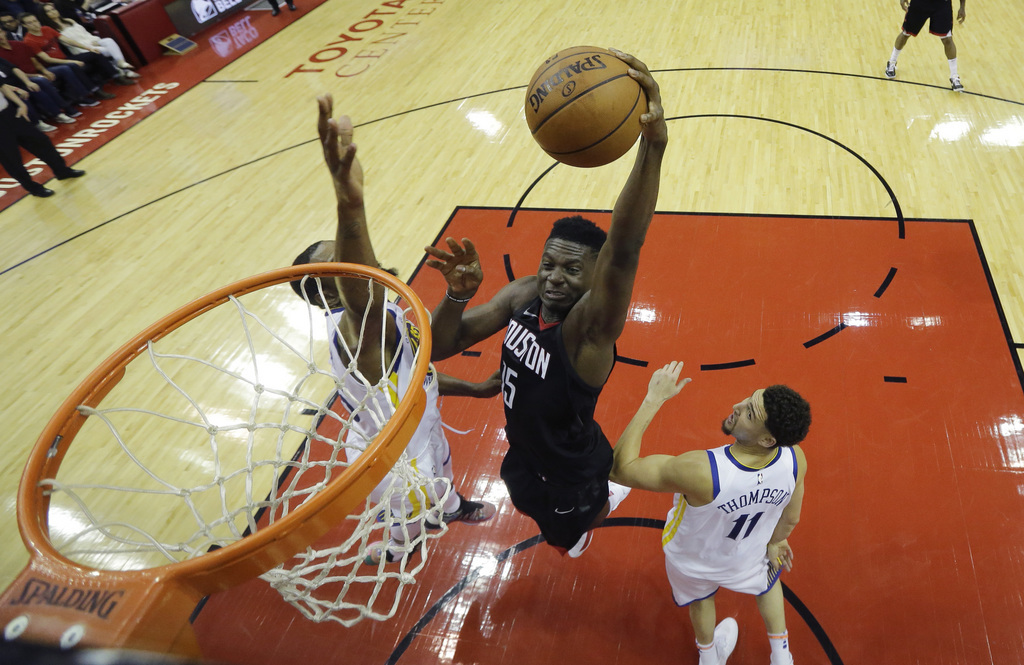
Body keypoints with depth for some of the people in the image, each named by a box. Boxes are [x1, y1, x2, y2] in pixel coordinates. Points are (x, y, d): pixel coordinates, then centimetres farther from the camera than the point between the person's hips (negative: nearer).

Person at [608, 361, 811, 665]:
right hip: (747, 557, 2)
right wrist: (776, 541, 13)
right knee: (767, 581, 38)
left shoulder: (700, 471, -48)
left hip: (692, 562, -2)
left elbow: (620, 468, -36)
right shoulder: (795, 460, -32)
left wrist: (653, 400, -37)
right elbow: (790, 518, -11)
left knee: (700, 597, 34)